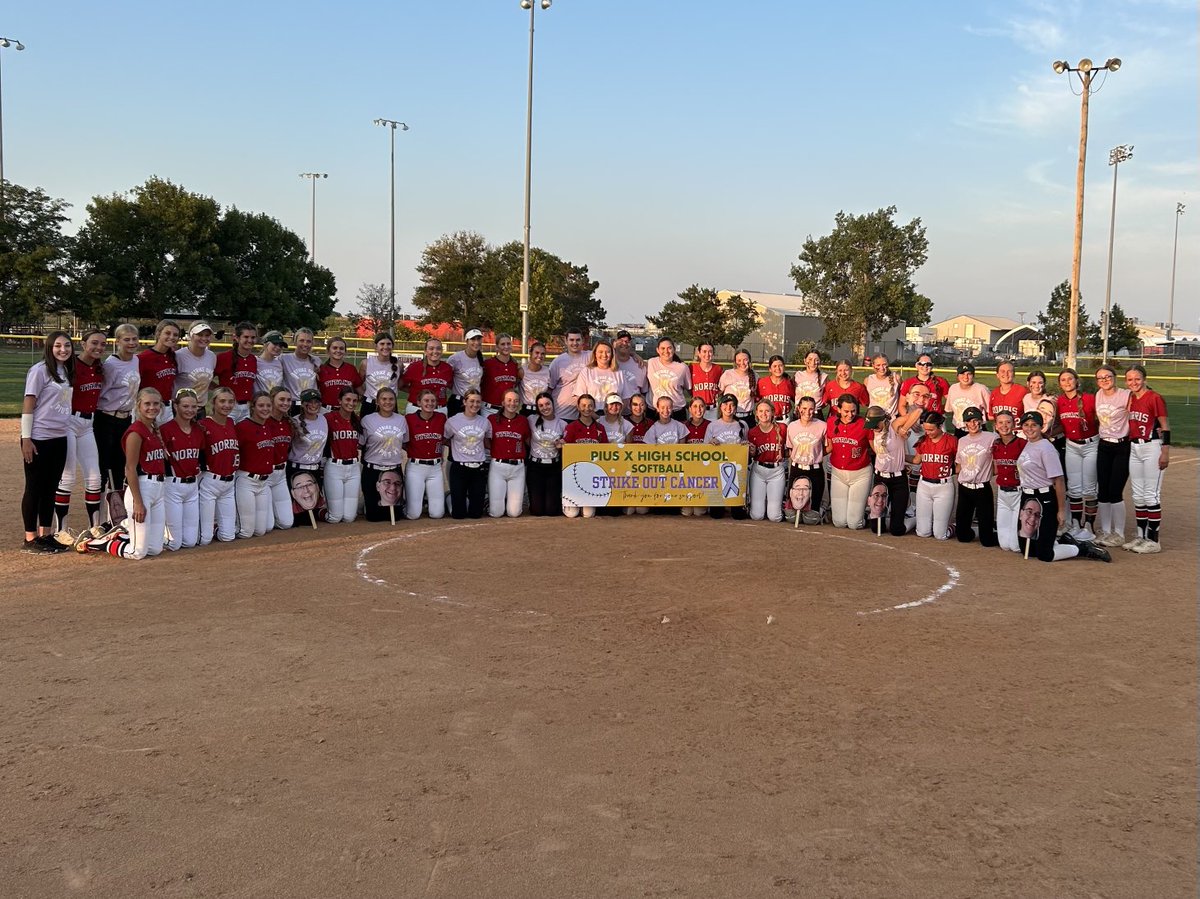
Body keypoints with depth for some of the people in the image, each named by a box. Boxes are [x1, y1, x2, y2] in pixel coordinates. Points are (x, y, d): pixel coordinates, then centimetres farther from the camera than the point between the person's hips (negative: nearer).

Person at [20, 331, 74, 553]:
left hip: (59, 438, 7)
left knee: (51, 487, 12)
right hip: (39, 439, -7)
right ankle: (31, 539, 9)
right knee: (35, 487, 1)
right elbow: (28, 405, -11)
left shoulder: (67, 371, 12)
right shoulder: (40, 370, -9)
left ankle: (46, 535, 21)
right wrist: (26, 439, -14)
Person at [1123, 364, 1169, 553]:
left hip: (1151, 448, -8)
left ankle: (1153, 540, 0)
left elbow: (1165, 427, -11)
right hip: (1134, 448, 8)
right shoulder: (1130, 399, 9)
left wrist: (1165, 452, -16)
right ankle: (1141, 536, 21)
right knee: (1138, 495, 12)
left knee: (1151, 495, -5)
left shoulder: (1154, 398, -11)